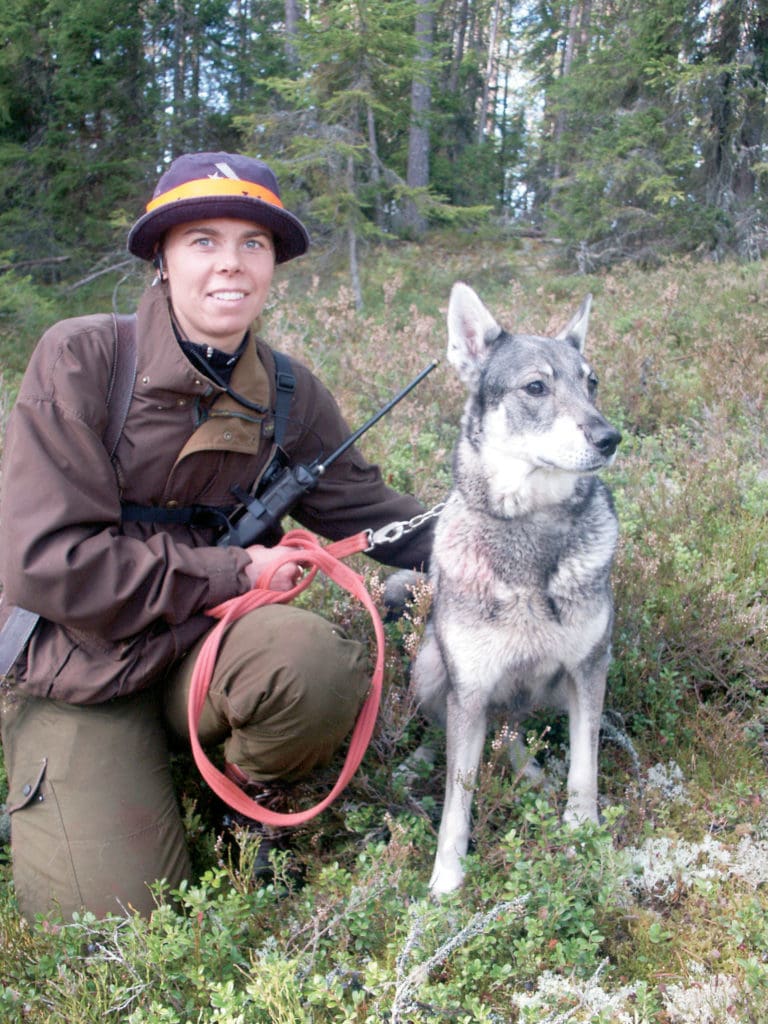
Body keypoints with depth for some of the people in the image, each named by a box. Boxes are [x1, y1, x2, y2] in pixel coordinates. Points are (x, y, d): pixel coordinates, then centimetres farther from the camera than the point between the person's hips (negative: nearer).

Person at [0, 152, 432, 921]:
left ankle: (248, 798, 3)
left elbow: (366, 512, 8)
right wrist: (231, 575, -18)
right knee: (115, 911, -14)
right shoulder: (80, 360, -15)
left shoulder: (288, 395, -1)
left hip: (204, 654, 3)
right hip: (79, 672, -2)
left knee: (318, 656, -31)